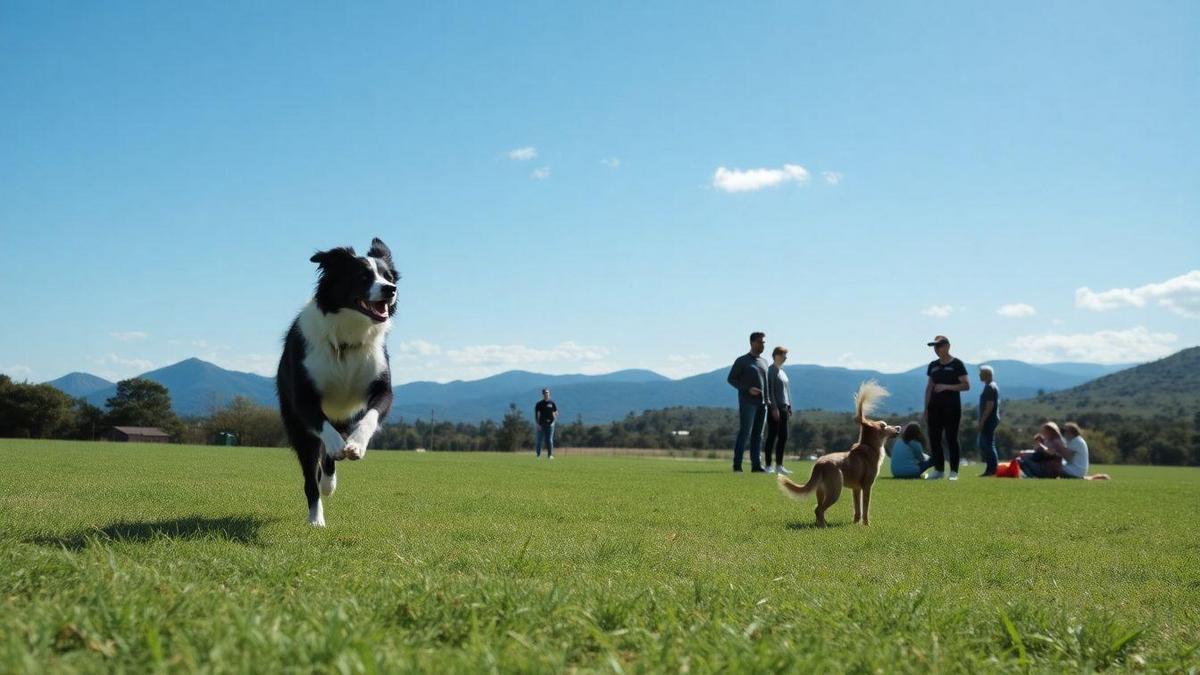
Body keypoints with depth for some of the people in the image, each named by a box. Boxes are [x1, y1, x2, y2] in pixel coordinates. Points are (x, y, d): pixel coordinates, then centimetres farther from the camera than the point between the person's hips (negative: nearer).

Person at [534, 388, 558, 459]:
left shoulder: (552, 403, 9)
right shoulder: (539, 404, 3)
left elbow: (556, 413, 13)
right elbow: (536, 414, 0)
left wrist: (553, 421, -3)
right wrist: (538, 424, -9)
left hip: (550, 424, 1)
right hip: (541, 424, -1)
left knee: (549, 440, 1)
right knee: (540, 440, 0)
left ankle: (550, 454, 5)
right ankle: (538, 454, 5)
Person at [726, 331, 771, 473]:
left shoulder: (764, 362, 17)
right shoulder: (742, 361, 0)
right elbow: (731, 379, -2)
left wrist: (768, 400, 9)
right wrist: (747, 389, -13)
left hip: (761, 403, 6)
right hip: (747, 403, -6)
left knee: (758, 435, 4)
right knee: (744, 433, -10)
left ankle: (756, 465, 4)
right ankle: (737, 465, -9)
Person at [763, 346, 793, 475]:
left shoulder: (783, 371, 19)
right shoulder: (772, 370, -7)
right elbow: (770, 390, -14)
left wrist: (789, 409, 16)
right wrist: (774, 408, -19)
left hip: (784, 408, 8)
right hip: (775, 407, -8)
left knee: (783, 437, 6)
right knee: (772, 436, -6)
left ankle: (779, 466, 10)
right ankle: (768, 465, -3)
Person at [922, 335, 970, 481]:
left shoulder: (956, 364, -3)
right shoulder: (933, 365, 13)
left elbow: (966, 385, -8)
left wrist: (947, 387, -18)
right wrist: (926, 408, 12)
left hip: (952, 405, -6)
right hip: (935, 405, 6)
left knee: (951, 438, -3)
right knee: (934, 438, 4)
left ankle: (954, 471, 2)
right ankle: (939, 469, 12)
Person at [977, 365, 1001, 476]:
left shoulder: (990, 387, -15)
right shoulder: (990, 386, 16)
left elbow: (989, 406, -21)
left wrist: (982, 421, -20)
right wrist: (980, 420, 22)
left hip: (989, 420, -10)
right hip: (988, 421, 10)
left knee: (988, 444, -7)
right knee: (982, 443, 14)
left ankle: (993, 470, -3)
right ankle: (989, 469, 17)